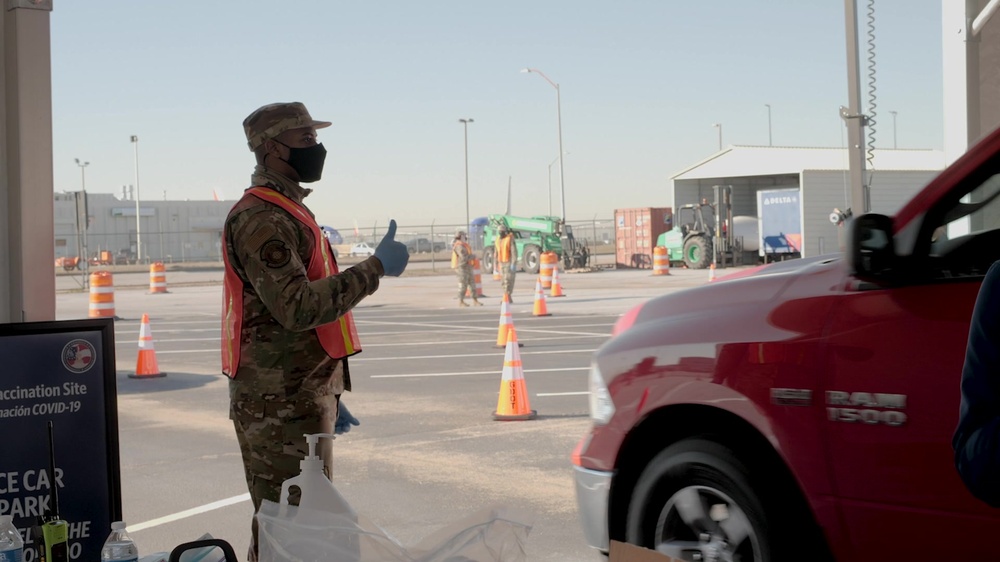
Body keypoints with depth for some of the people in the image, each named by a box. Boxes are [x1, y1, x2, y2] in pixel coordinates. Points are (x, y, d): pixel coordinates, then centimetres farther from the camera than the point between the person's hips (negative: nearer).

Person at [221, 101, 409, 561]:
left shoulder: (288, 212, 18)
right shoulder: (261, 220, -16)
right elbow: (297, 307, -27)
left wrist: (328, 396, 24)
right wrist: (374, 268, -22)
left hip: (300, 398, 10)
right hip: (279, 406, -10)